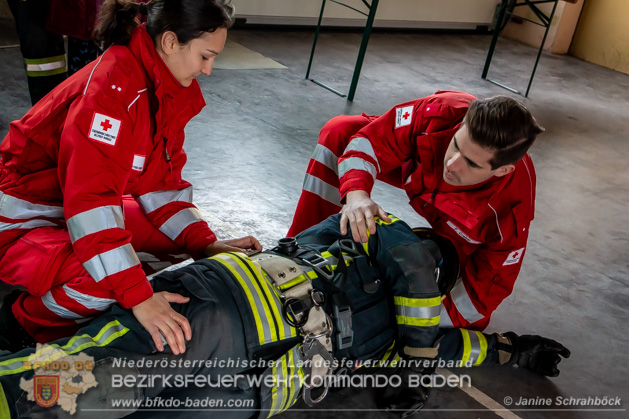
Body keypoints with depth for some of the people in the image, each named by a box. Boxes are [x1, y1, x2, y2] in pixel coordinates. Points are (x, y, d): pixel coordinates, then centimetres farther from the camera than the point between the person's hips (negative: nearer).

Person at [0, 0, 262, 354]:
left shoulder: (165, 86, 0)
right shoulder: (113, 86, -28)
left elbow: (159, 178, 3)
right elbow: (90, 198, -36)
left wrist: (206, 243, -10)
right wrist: (138, 297, -40)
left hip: (83, 210, 9)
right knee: (100, 286, -34)